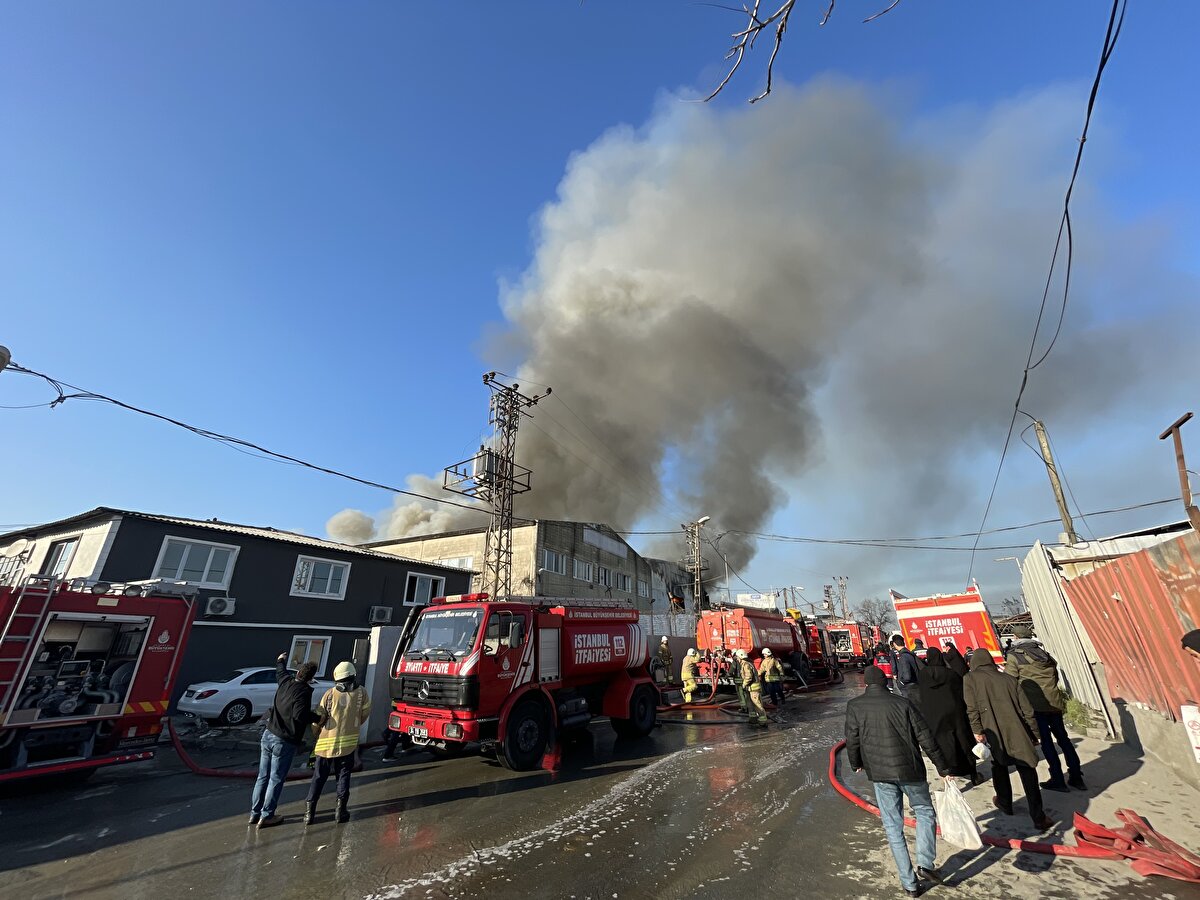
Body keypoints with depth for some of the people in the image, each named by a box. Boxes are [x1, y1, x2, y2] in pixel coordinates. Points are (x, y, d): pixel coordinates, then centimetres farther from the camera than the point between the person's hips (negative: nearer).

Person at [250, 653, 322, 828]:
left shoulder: (285, 681, 0)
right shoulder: (303, 692, -22)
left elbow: (280, 671, 23)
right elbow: (300, 715, -33)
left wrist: (281, 660, 43)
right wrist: (318, 718, -18)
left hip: (267, 736, 7)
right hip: (284, 742, -7)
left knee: (263, 777, 17)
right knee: (276, 780, 6)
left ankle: (255, 813, 27)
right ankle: (266, 816, 14)